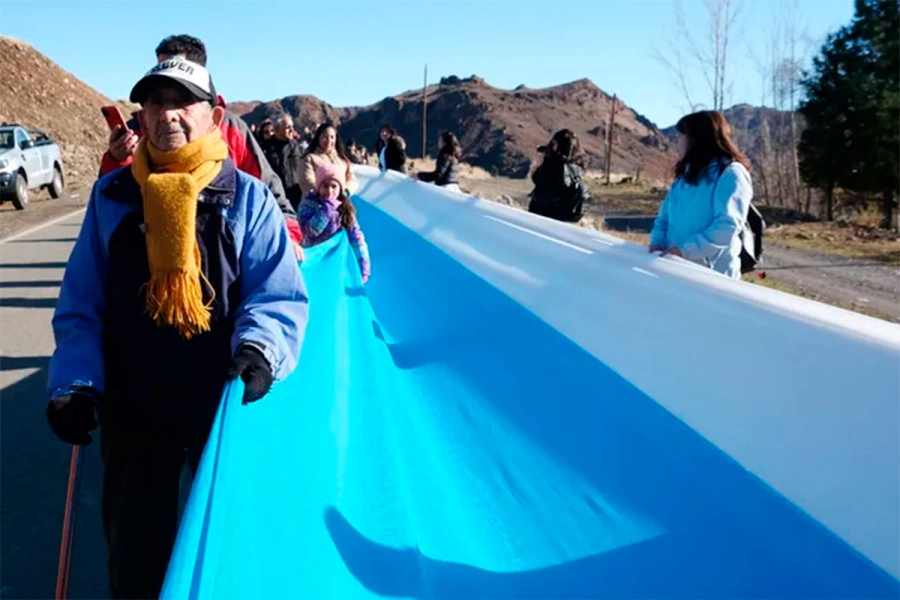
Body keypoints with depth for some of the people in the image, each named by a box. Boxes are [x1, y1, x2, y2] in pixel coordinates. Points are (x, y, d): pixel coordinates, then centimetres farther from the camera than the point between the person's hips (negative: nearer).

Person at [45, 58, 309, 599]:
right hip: (134, 407, 2)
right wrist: (75, 382, -10)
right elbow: (80, 305, 3)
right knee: (135, 554, 13)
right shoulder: (112, 197, 1)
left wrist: (260, 348, -28)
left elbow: (280, 296, -8)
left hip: (226, 403, -1)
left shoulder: (247, 198, -5)